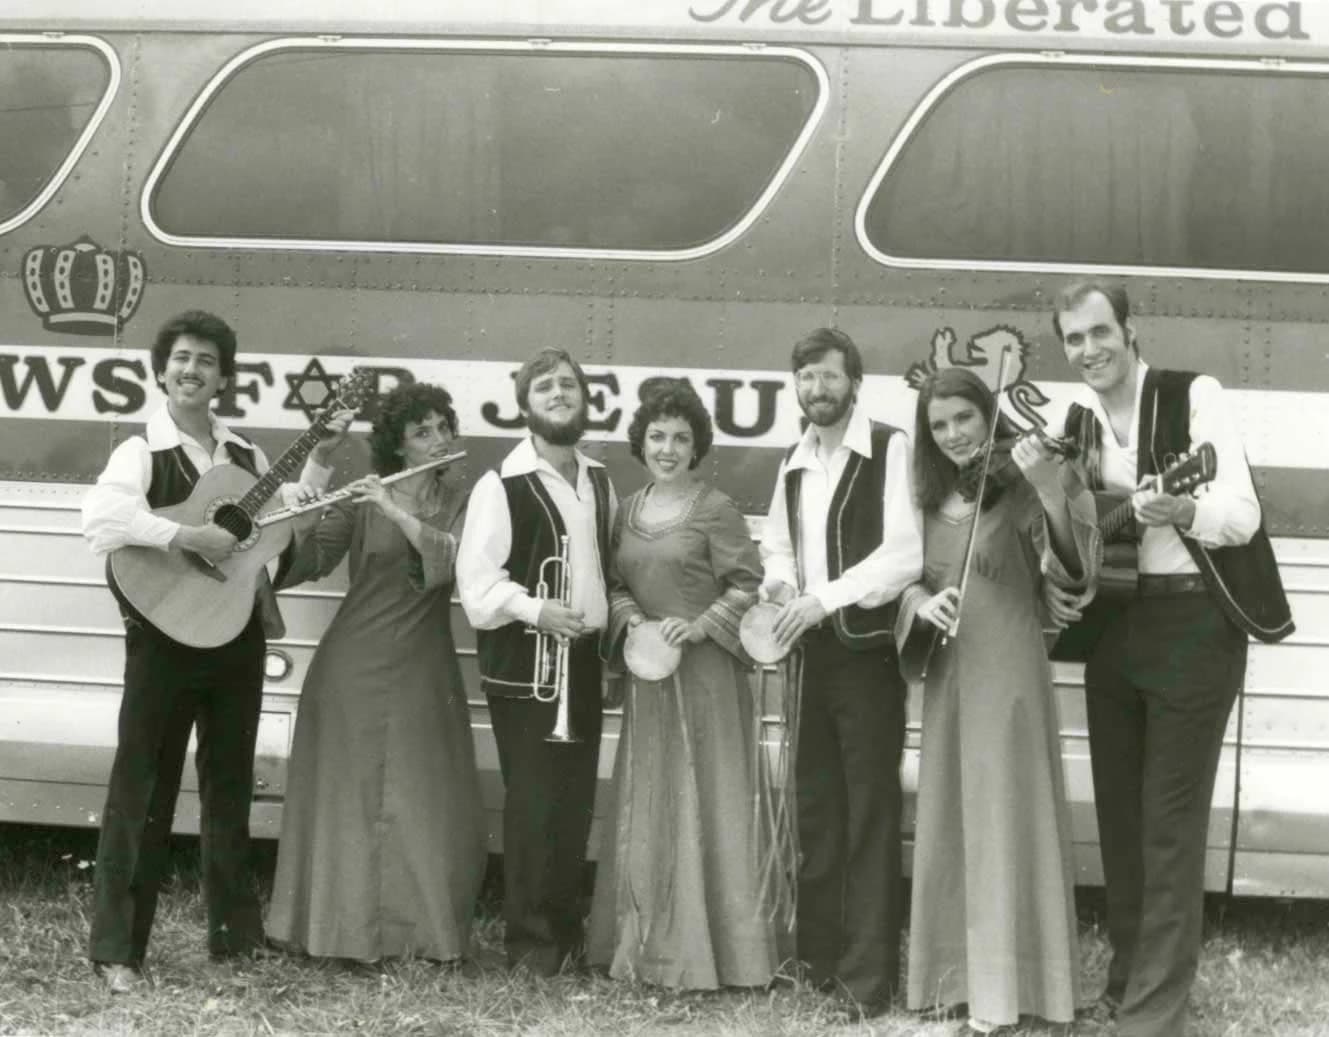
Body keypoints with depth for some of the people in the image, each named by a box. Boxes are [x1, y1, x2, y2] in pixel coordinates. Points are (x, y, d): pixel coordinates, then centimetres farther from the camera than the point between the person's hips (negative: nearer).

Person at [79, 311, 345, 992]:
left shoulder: (243, 454, 10)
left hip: (237, 637, 6)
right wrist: (185, 536, -33)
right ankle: (115, 948, 3)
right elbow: (101, 518, -26)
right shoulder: (142, 452, -9)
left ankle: (233, 930, 27)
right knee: (143, 789, -3)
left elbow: (285, 509, 22)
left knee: (230, 784, 15)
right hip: (164, 638, -6)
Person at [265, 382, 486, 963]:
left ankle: (422, 928, 8)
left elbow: (452, 557, -12)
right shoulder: (360, 500, 2)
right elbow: (307, 560, -7)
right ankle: (342, 928, 6)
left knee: (424, 802, 0)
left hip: (423, 675, 2)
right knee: (348, 797, 0)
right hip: (355, 669, -2)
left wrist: (395, 510, -22)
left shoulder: (459, 503, 7)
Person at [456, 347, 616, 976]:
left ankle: (567, 929, 21)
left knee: (576, 800, 10)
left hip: (583, 659, 6)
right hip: (522, 664, -6)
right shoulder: (501, 485, -9)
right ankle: (528, 937, 6)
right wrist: (536, 609, -25)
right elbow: (476, 581, -14)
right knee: (532, 802, -4)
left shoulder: (599, 482, 11)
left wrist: (612, 620, 7)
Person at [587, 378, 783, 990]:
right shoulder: (629, 510, 11)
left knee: (706, 801, -2)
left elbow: (749, 587, -7)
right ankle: (647, 944, 18)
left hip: (706, 673, -6)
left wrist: (699, 625, -17)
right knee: (645, 805, 9)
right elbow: (617, 584, 15)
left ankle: (711, 949, 6)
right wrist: (630, 617, -5)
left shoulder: (716, 510, -6)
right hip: (647, 674, 6)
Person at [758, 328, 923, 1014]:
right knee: (814, 805, 12)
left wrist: (825, 598, -22)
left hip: (868, 651, -7)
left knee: (870, 810, -3)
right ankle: (819, 955, 22)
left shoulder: (890, 449, -10)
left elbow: (906, 552, -18)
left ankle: (869, 973, 2)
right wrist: (779, 584, -2)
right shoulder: (793, 462, 13)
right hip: (812, 650, 7)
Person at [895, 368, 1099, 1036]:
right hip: (946, 674, 6)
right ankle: (956, 973, 26)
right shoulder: (932, 498, 9)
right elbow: (908, 577, 13)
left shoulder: (1020, 489, -10)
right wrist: (921, 604, -10)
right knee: (948, 823, 13)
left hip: (1006, 670, -6)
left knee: (1001, 823, -3)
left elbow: (1075, 570, -23)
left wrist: (1052, 489, -37)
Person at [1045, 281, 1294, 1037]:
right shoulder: (1077, 424, 10)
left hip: (1194, 625, -6)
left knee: (1171, 825, -5)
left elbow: (1242, 514, -18)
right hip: (1112, 627, 7)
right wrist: (1056, 584, -1)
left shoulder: (1196, 397, -9)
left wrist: (1184, 511, -39)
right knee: (1119, 814, 13)